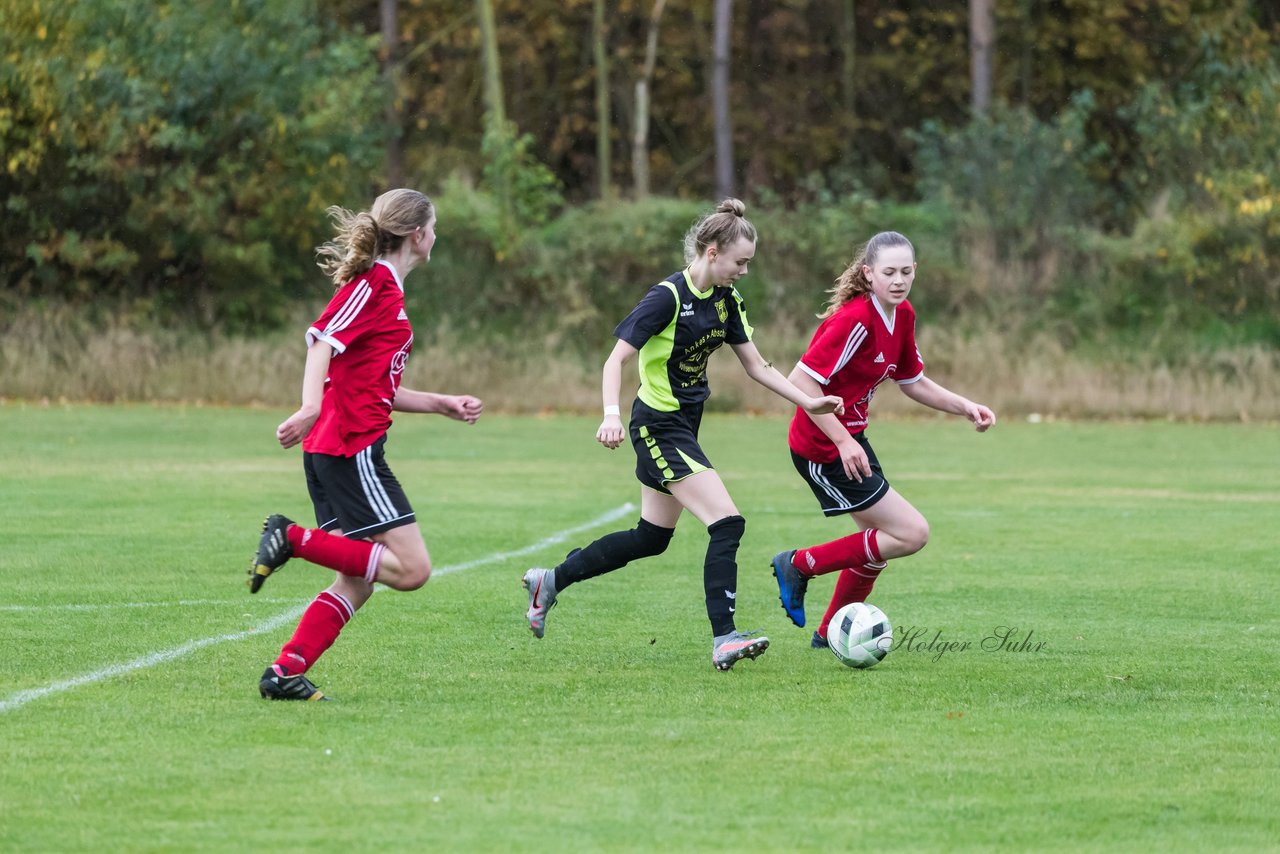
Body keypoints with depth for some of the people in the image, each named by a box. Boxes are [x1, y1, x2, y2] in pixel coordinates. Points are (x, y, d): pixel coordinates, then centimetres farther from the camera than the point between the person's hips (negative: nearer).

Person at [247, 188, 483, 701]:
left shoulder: (387, 291, 22)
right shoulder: (375, 283, -7)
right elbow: (322, 337, -20)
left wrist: (444, 405, 23)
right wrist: (311, 408, -33)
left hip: (334, 452, 10)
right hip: (352, 448, -10)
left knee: (356, 584, 8)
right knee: (412, 569, -12)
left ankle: (285, 673, 3)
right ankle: (294, 539, -13)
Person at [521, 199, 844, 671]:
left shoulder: (725, 299, 5)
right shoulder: (668, 297, -19)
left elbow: (757, 367, 10)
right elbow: (616, 358, -20)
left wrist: (808, 402, 0)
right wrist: (612, 414, -35)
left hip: (683, 425, 9)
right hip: (659, 426, -9)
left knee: (651, 539, 17)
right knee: (728, 523, -17)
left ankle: (550, 581, 32)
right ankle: (723, 640, -16)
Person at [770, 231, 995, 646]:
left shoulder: (903, 316, 3)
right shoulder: (856, 320, -25)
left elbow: (913, 382, 17)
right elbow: (802, 381, -27)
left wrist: (965, 407, 4)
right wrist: (843, 441, -29)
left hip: (849, 437, 10)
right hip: (824, 449, -10)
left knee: (880, 540, 21)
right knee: (912, 533, -8)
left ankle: (830, 635, 37)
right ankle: (799, 564, 3)